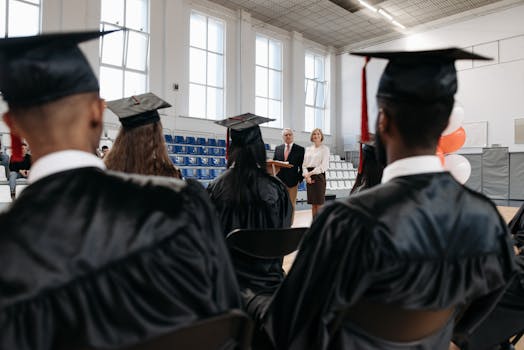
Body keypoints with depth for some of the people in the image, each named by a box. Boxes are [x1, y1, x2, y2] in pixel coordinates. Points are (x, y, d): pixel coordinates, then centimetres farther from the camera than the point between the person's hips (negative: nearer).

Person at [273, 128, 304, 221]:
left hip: (292, 181, -3)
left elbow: (302, 166, -1)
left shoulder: (300, 149, 2)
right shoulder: (278, 148, 12)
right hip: (279, 181, 3)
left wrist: (300, 179, -9)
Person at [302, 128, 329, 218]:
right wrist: (306, 175, -9)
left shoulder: (325, 149, 0)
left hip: (319, 175, -5)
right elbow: (304, 164, 9)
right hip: (309, 177, 5)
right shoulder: (308, 149, 14)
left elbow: (324, 166, -9)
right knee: (313, 203, 7)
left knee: (319, 202, -6)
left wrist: (310, 173, -12)